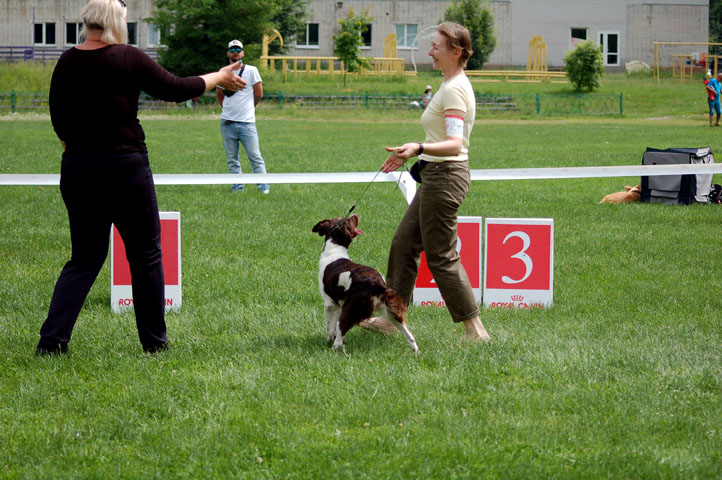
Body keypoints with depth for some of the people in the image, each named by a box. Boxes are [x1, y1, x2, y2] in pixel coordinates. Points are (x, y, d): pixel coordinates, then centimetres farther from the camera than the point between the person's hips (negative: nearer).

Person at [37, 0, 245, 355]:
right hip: (125, 168, -5)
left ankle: (51, 339, -4)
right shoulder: (128, 59, -10)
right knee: (145, 255, 10)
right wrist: (219, 78, 13)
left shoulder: (66, 63, 4)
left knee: (85, 257, 11)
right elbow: (176, 89, -3)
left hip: (77, 168, 5)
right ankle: (154, 342, 16)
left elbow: (58, 119, 10)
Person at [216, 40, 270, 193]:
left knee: (255, 156, -6)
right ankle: (238, 186, 12)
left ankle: (263, 186, -4)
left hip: (247, 122, -3)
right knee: (232, 159, 5)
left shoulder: (251, 71, 1)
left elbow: (259, 94, 5)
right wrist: (228, 108, 14)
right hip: (227, 122, 3)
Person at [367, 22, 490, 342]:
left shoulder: (454, 89, -18)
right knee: (404, 244, 14)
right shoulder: (452, 85, 14)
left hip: (445, 176, -10)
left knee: (441, 256, -6)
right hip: (436, 175, 10)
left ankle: (475, 330, -1)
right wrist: (410, 155, 30)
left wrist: (419, 148, -45)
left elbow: (455, 144, -29)